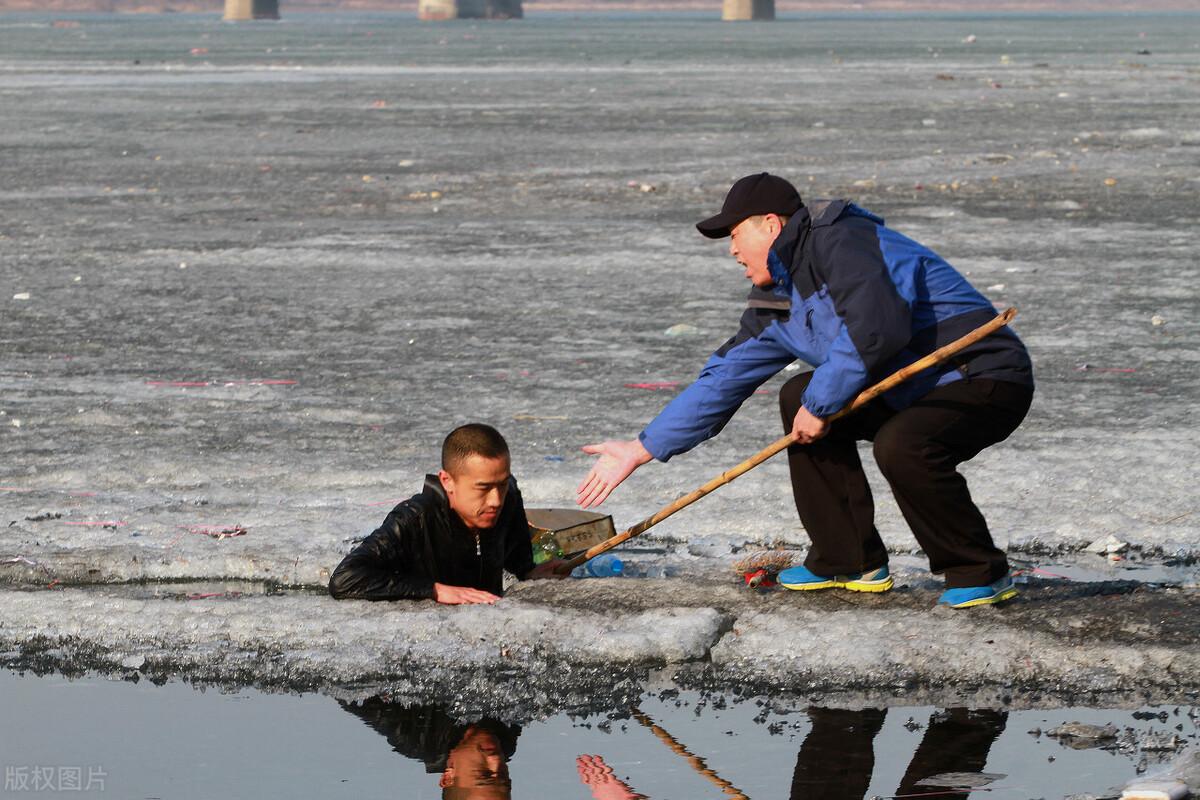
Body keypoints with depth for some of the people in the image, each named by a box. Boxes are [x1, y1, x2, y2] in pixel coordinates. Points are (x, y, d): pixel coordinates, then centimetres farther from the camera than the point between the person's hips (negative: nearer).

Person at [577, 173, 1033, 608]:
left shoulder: (838, 242, -18)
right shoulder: (778, 300, 11)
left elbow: (875, 328, -32)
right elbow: (725, 379, 15)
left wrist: (821, 403, -20)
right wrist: (641, 450, 14)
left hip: (988, 378, -10)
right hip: (914, 391, 10)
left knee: (900, 445, -34)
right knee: (798, 397, 11)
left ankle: (980, 573, -12)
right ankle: (849, 561, 13)